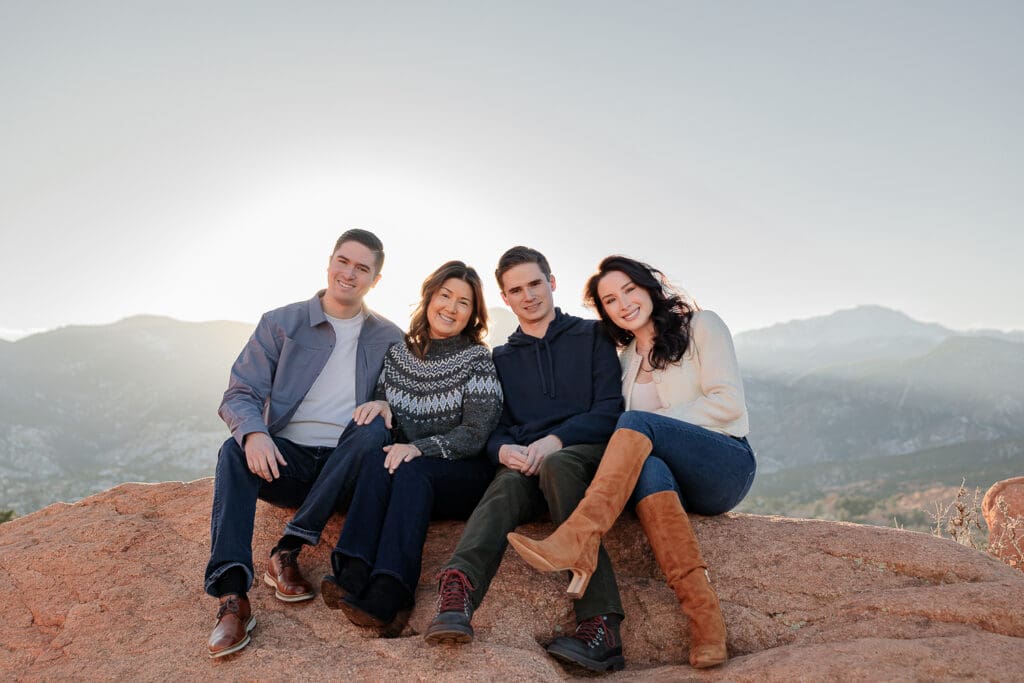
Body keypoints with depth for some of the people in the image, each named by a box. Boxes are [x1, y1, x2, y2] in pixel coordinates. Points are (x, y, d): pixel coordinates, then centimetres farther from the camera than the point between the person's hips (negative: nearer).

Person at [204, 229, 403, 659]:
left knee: (373, 429, -30)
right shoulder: (280, 324, 6)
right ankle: (232, 596, -39)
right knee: (235, 450, -29)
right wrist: (254, 432, -25)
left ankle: (286, 554, -29)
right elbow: (239, 395, -1)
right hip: (286, 462, 0)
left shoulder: (389, 340, 10)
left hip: (346, 471, 0)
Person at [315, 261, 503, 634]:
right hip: (410, 472, 3)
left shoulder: (478, 359, -1)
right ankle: (353, 575, -42)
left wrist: (420, 448, -23)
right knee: (378, 458, -29)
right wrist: (379, 404, -6)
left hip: (464, 474, -3)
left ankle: (387, 595, -46)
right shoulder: (399, 353, 11)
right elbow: (381, 420, 18)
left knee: (410, 470, -33)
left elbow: (475, 434, -9)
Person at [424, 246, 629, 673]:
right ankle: (456, 597, -61)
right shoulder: (501, 359, 25)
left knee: (556, 464, -37)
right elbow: (494, 428, 17)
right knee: (506, 487, -33)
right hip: (523, 463, 2)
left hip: (586, 454, -2)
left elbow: (611, 409, 2)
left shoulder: (592, 336, 14)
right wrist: (504, 449, -9)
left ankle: (599, 626, -45)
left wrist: (555, 439, -14)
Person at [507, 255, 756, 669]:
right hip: (666, 474, 3)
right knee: (645, 468, -35)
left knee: (638, 424, -30)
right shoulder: (624, 359, 19)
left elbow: (727, 402, -6)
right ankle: (703, 617, -41)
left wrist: (656, 424, -13)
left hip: (728, 465, -3)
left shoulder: (701, 326, 6)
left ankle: (576, 541, -48)